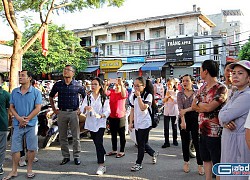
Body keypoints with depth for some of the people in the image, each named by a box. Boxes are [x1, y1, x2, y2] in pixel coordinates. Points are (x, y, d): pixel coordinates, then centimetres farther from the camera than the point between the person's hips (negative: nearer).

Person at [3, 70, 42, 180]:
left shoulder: (36, 92, -3)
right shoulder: (14, 92, 7)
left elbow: (38, 108, -8)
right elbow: (11, 107, 6)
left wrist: (26, 119, -13)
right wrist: (19, 118, -10)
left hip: (31, 124, -2)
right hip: (17, 124, 3)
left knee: (31, 148, 4)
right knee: (15, 148, 6)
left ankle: (29, 169, 19)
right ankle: (14, 171, 18)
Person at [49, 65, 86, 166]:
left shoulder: (77, 86, -1)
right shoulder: (58, 85, 3)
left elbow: (85, 97, 10)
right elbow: (51, 97, 16)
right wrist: (54, 109, 9)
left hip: (74, 113, -2)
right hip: (61, 112, 2)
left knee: (76, 136, 2)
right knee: (62, 137, 8)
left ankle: (76, 156, 15)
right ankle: (66, 156, 21)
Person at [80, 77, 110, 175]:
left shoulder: (104, 98, -2)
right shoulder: (88, 97, 6)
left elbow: (107, 111, -8)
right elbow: (82, 109, -3)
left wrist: (101, 115, -28)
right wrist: (85, 108, -27)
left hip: (100, 123, -4)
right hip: (91, 123, 4)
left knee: (98, 142, -14)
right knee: (96, 142, 15)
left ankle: (101, 165, -13)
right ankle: (102, 155, 41)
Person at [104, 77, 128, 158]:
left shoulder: (124, 92, -5)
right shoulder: (111, 91, 5)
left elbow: (124, 95, -28)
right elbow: (105, 93, -13)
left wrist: (121, 85, -37)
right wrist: (106, 85, -30)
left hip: (120, 116, -5)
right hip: (111, 116, 5)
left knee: (121, 134, 5)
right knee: (113, 134, 16)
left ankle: (122, 151, 14)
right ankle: (114, 150, 29)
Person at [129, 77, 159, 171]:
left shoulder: (148, 95, -11)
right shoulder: (133, 96, 7)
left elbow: (143, 108, -25)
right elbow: (132, 110, 11)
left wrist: (139, 96, -23)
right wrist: (131, 122, 6)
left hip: (145, 123, -7)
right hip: (137, 123, 7)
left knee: (141, 144, -1)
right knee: (140, 143, 14)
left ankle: (138, 163, 13)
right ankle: (154, 153, 38)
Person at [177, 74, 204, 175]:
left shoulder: (196, 93, 3)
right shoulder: (180, 94, 4)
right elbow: (180, 108, -9)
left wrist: (186, 110, -23)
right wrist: (183, 121, -21)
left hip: (195, 118, -1)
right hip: (184, 118, 1)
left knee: (197, 141, -2)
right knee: (185, 141, 9)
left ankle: (200, 165, 7)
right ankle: (186, 162, 23)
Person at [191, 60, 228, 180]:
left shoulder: (221, 89, -15)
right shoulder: (203, 87, 9)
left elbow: (209, 107, -24)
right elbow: (193, 106, 4)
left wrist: (198, 104, -5)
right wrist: (205, 106, -13)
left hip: (214, 132, -8)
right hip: (202, 130, 8)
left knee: (217, 162, 6)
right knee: (206, 159, 20)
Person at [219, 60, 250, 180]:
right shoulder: (236, 95, 14)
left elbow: (224, 116, -22)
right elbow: (221, 116, 10)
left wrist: (224, 119, 1)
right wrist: (225, 123, -12)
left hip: (238, 142, -9)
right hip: (229, 141, 9)